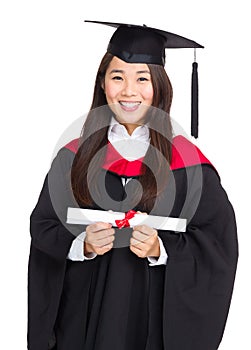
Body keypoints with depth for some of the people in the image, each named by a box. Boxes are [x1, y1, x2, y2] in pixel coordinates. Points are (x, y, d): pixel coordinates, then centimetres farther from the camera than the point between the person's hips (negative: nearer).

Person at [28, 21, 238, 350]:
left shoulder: (185, 160, -5)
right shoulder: (75, 156, 2)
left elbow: (218, 241, -6)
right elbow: (43, 227, 2)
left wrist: (162, 249, -20)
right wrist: (82, 245, -16)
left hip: (157, 317, -1)